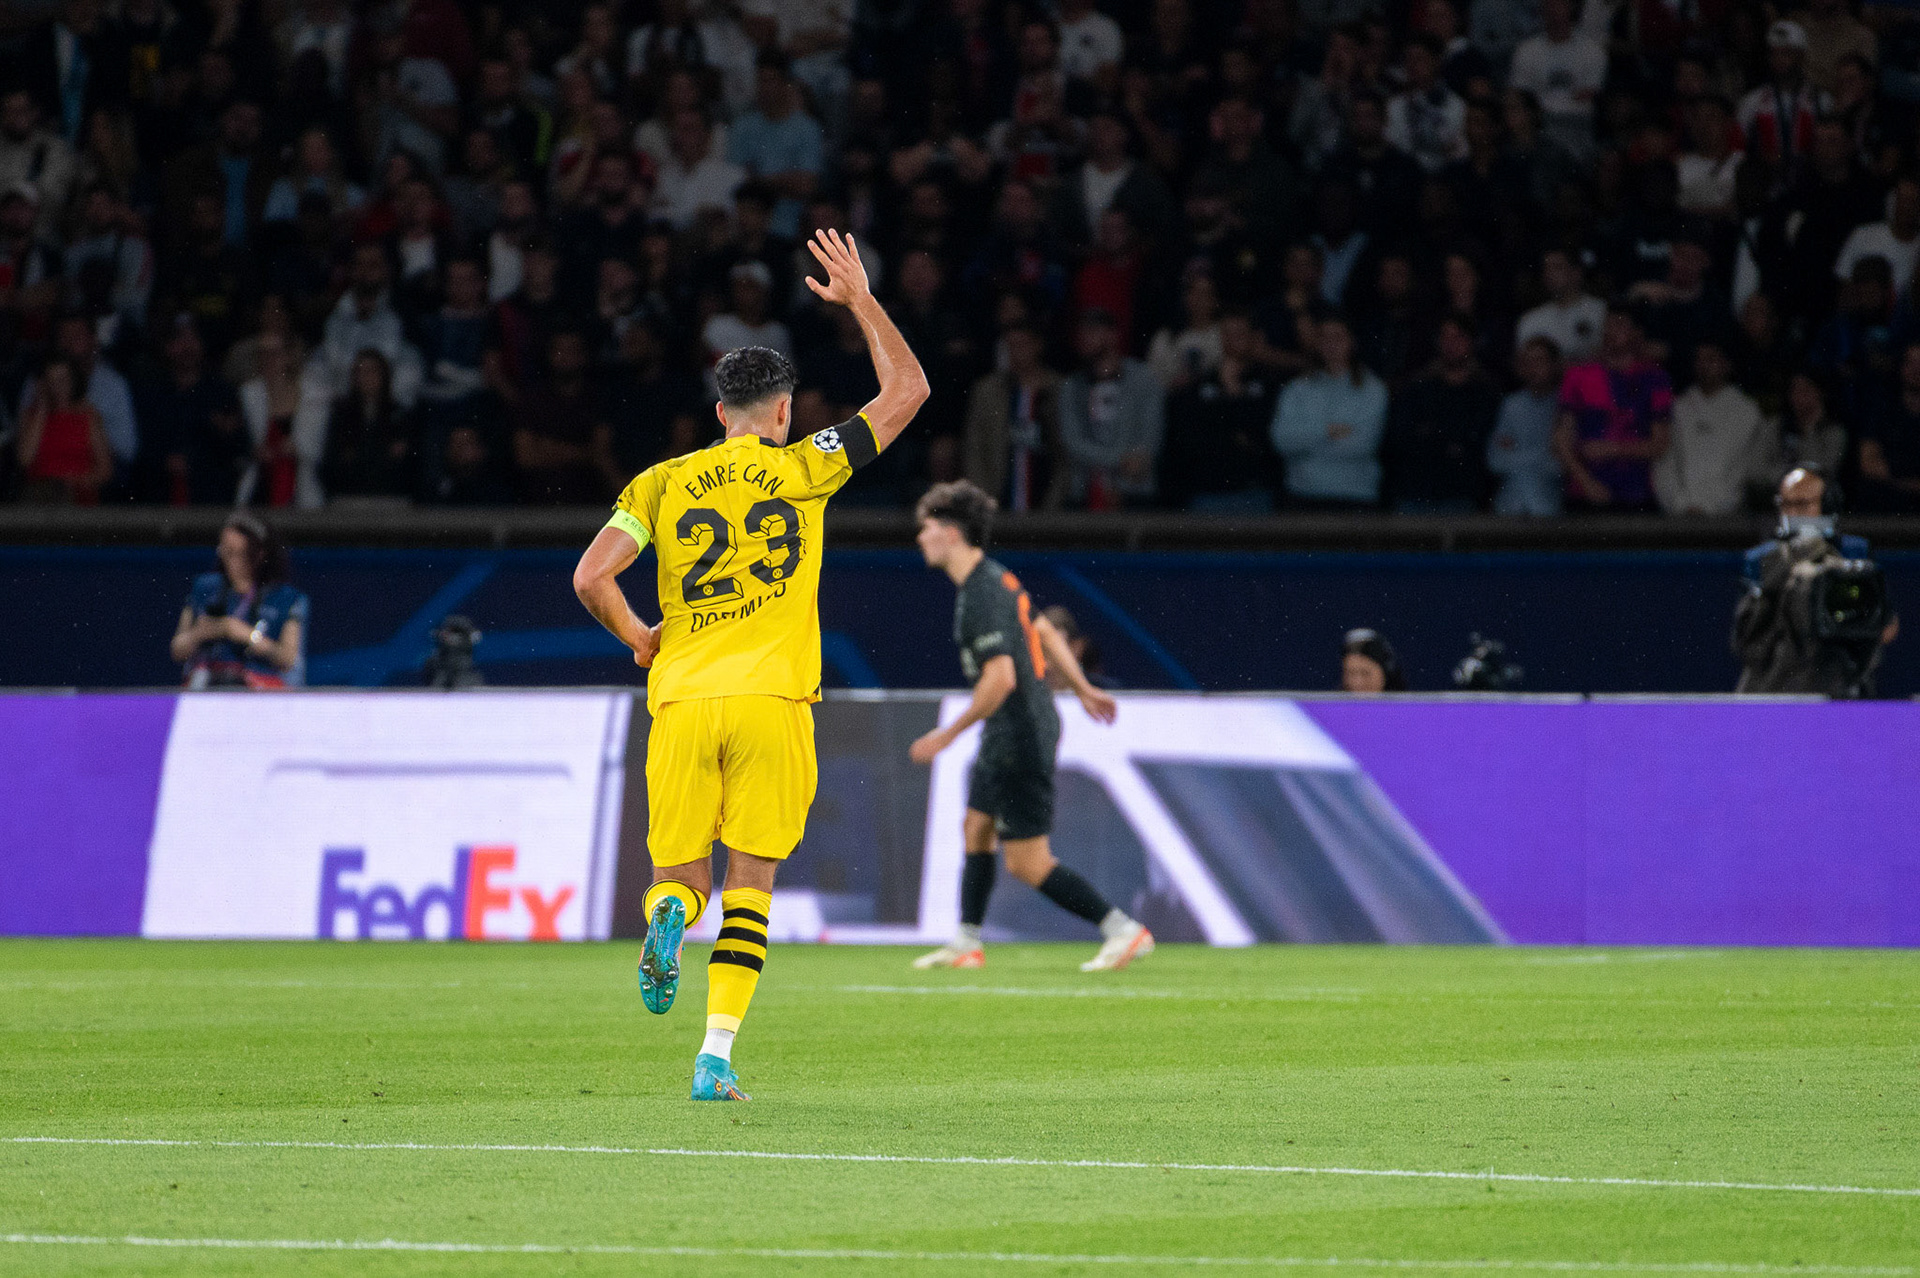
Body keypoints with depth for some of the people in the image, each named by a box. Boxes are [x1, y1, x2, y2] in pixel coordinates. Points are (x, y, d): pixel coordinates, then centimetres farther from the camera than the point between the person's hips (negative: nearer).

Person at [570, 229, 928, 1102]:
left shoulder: (663, 483, 9)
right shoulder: (800, 470, 5)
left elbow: (590, 577, -1)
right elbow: (907, 391, 12)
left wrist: (639, 638, 16)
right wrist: (860, 301, 20)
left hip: (682, 700, 1)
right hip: (772, 699, -1)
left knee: (681, 874, 11)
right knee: (751, 883, 3)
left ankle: (668, 914, -27)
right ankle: (717, 1055, -7)